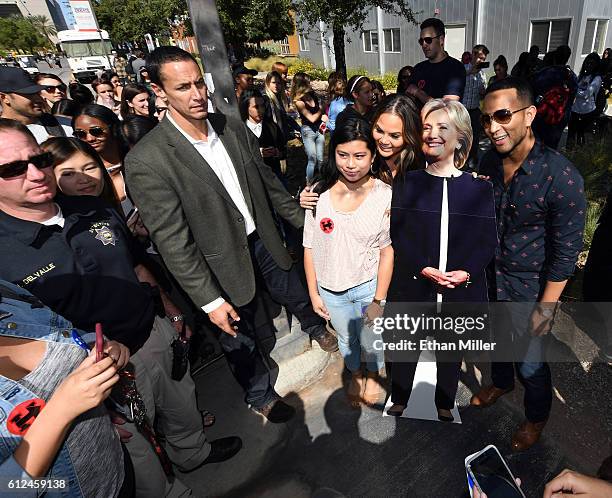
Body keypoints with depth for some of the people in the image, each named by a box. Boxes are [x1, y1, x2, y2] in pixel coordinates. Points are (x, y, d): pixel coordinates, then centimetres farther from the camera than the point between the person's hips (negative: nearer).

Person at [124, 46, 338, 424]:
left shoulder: (233, 127, -4)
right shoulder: (147, 160, -21)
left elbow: (268, 180, 7)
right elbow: (173, 242, -19)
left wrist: (302, 219, 12)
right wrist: (209, 300, -17)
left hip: (264, 240, 5)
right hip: (224, 264, -4)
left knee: (299, 298, 27)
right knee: (240, 337, 17)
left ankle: (317, 329, 61)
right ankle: (260, 395, 46)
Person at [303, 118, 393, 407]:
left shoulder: (385, 195, -16)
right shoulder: (319, 192, -11)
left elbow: (387, 251, -12)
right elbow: (310, 248, -5)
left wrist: (379, 299, -11)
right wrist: (313, 293, -1)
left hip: (369, 286, -2)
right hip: (330, 289, 2)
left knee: (370, 340, 21)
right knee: (346, 338, 25)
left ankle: (373, 374, 54)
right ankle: (355, 374, 57)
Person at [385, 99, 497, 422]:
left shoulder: (479, 188, 2)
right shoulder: (407, 184, 0)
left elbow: (488, 241, 1)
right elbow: (396, 235, -6)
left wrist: (466, 272, -16)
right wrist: (423, 268, -18)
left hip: (461, 289, 1)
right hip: (412, 286, -1)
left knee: (451, 352, 18)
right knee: (405, 346, 14)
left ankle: (445, 407, 42)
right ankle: (398, 402, 37)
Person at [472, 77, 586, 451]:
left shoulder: (562, 177, -24)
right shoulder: (489, 162, -7)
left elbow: (566, 251, -18)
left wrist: (546, 308, -14)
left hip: (529, 287, -5)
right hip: (489, 276, 5)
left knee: (530, 363, 12)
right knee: (497, 338, 27)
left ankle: (537, 416, 43)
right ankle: (501, 383, 57)